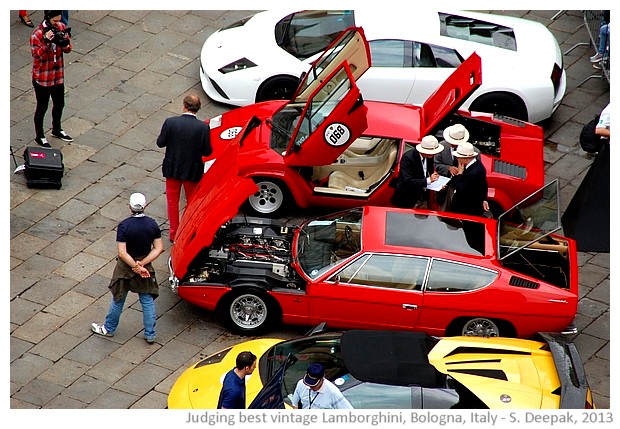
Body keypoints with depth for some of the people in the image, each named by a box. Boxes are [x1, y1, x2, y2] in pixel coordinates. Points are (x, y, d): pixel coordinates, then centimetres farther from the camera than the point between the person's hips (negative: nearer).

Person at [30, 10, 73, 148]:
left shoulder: (61, 28, -6)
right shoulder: (37, 35, -24)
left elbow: (68, 49, 0)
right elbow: (36, 56, -26)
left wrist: (65, 42, -24)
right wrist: (47, 42, -39)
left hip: (58, 76, 6)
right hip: (42, 78, -6)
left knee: (59, 104, 23)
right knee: (42, 108, 9)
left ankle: (57, 130, 45)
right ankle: (39, 136, 27)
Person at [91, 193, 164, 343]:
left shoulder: (124, 226, -23)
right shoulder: (152, 224, -12)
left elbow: (122, 253, -26)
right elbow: (158, 248, -11)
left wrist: (136, 267, -18)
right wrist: (141, 264, -14)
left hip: (125, 269, -3)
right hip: (146, 268, 3)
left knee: (118, 300, 16)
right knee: (148, 301, 14)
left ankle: (109, 328, 33)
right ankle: (150, 334, 20)